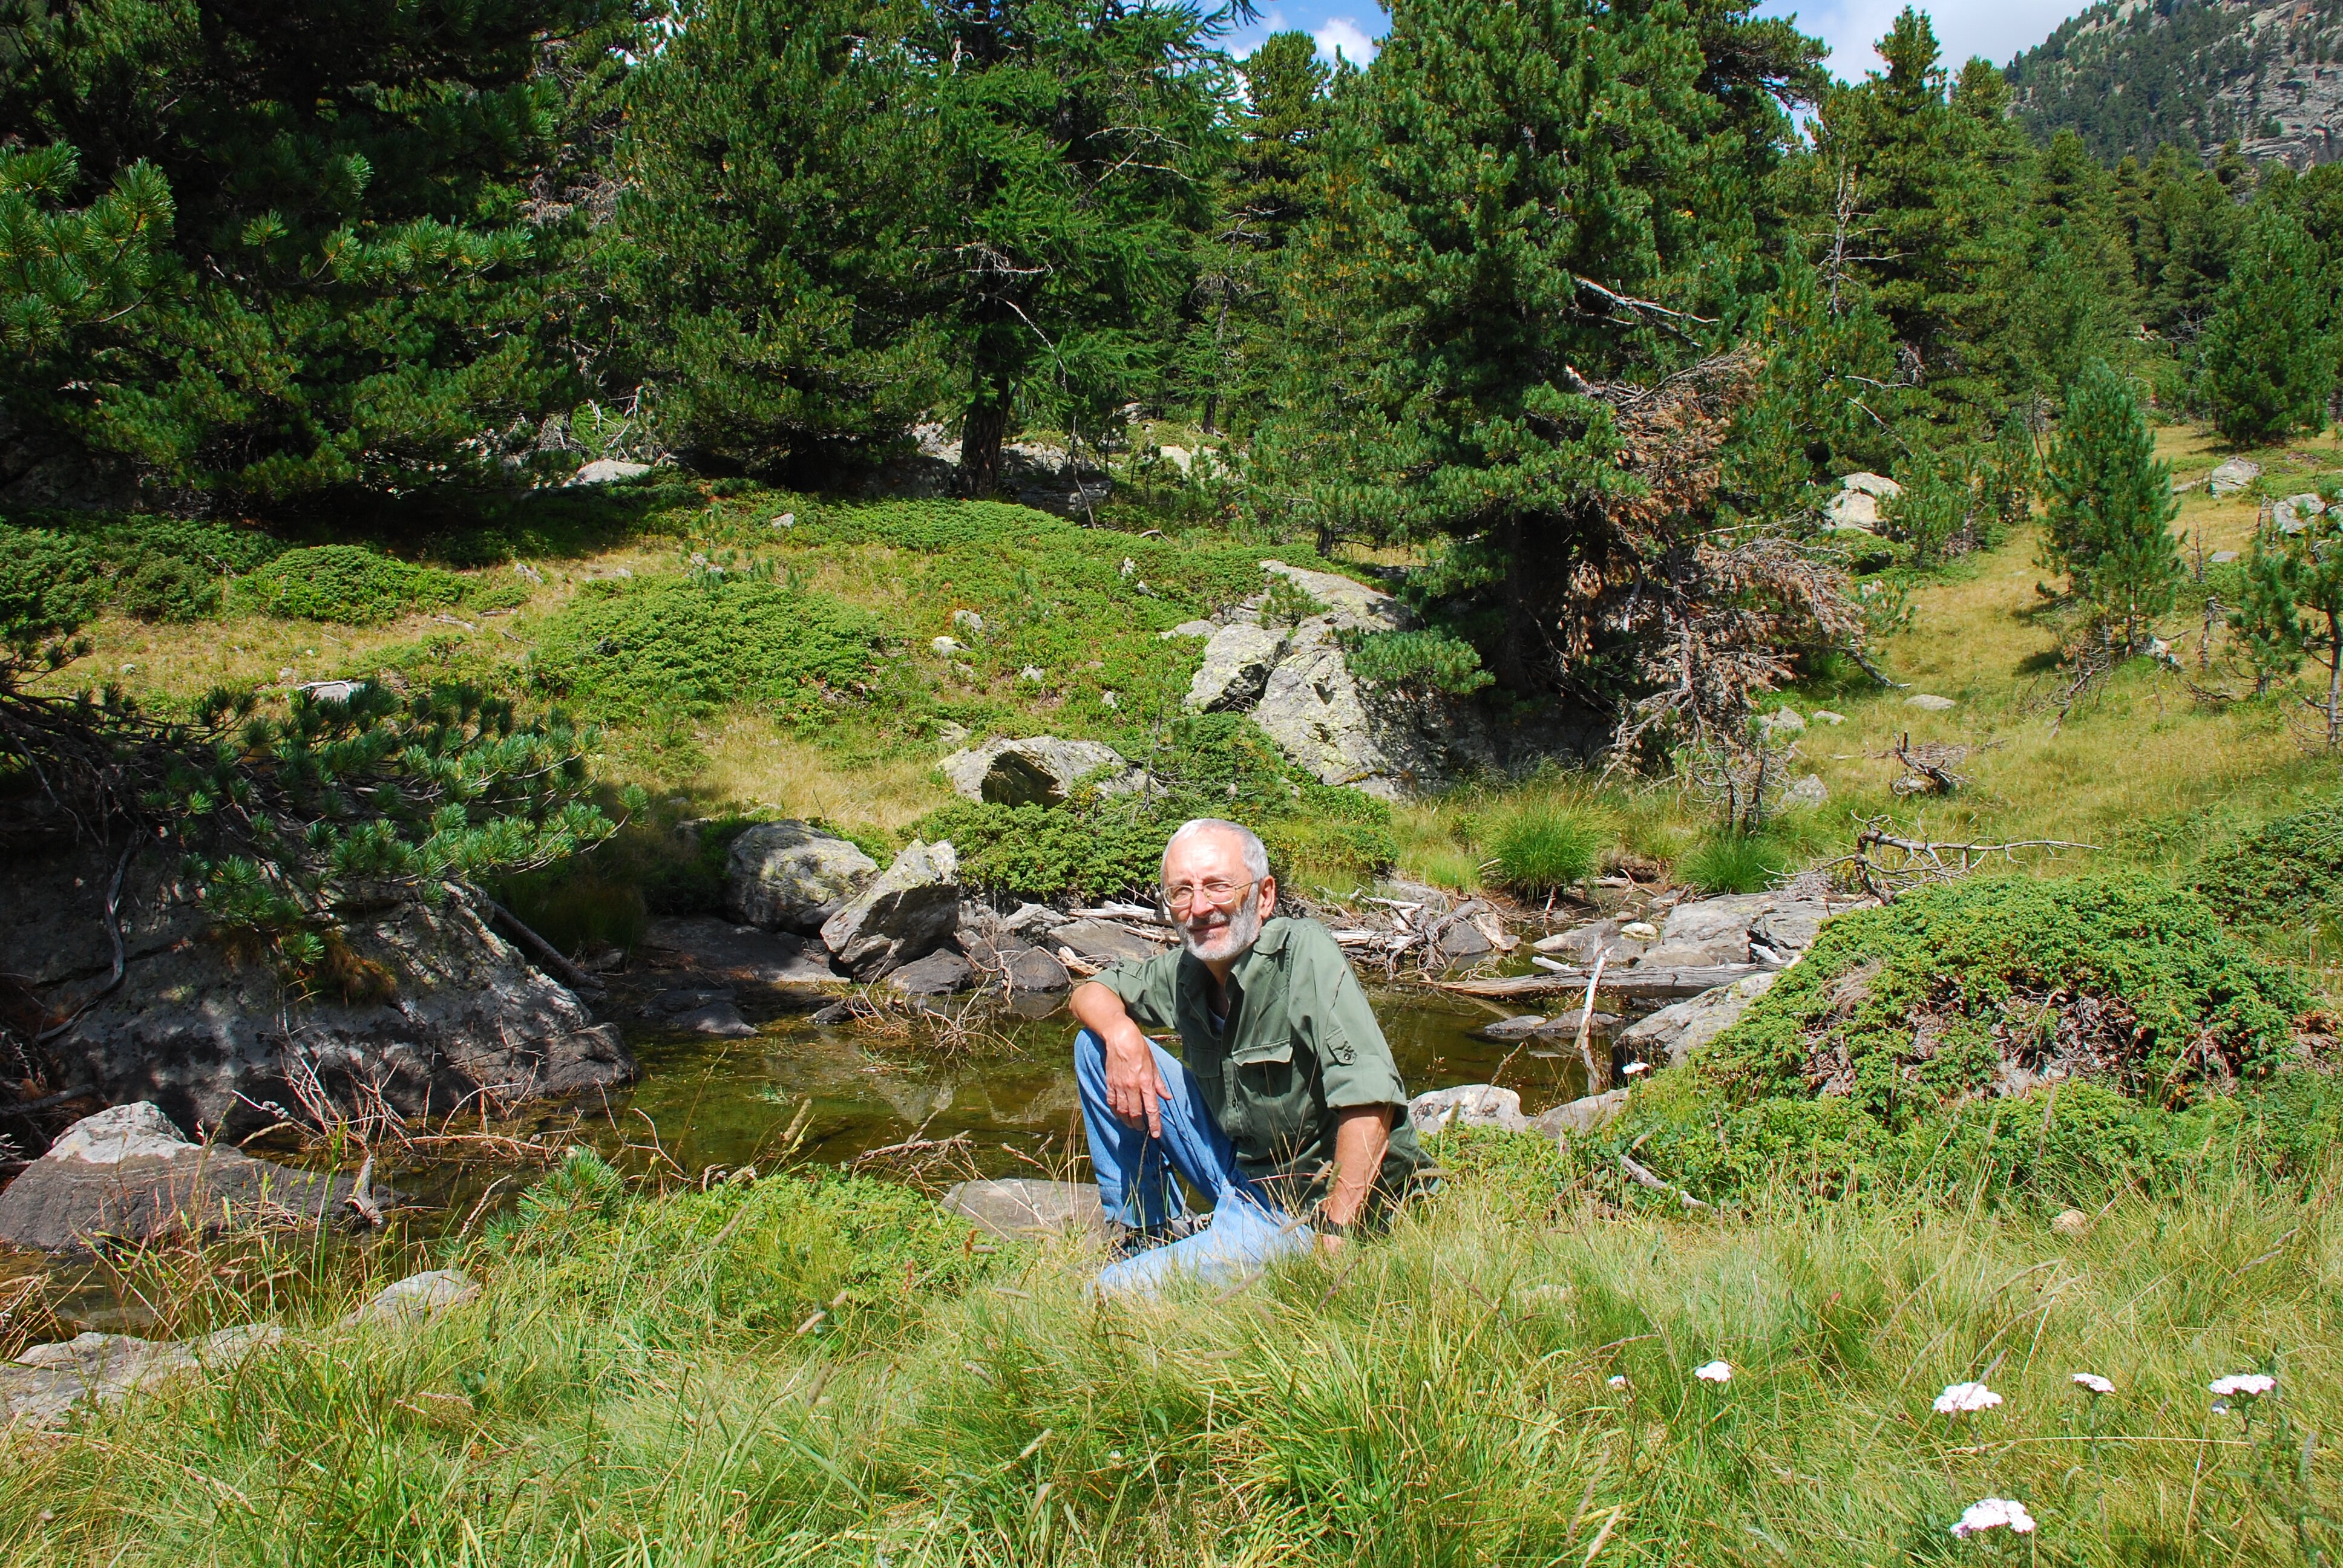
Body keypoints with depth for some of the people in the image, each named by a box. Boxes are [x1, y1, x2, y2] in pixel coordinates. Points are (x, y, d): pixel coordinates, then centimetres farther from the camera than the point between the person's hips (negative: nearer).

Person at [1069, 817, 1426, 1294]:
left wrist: (1334, 1240, -34)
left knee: (1113, 1295, -20)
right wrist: (1122, 1034, -11)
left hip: (1304, 1203, -8)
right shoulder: (1185, 969, -3)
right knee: (1095, 1042, 3)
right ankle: (1149, 1235, 13)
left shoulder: (1304, 955, -24)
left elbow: (1371, 1101, -33)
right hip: (1234, 1162, 8)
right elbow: (1090, 994, 13)